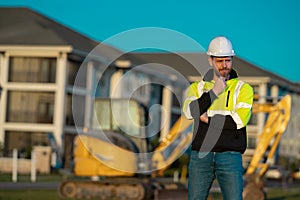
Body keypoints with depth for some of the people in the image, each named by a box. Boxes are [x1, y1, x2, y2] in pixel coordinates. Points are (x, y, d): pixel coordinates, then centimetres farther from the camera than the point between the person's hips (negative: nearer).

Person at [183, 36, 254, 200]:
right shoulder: (197, 88, 12)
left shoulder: (243, 88, 5)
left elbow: (240, 120, -11)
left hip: (230, 157, -2)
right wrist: (214, 92, -17)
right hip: (200, 156, 2)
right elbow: (190, 111, -10)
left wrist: (208, 120, -5)